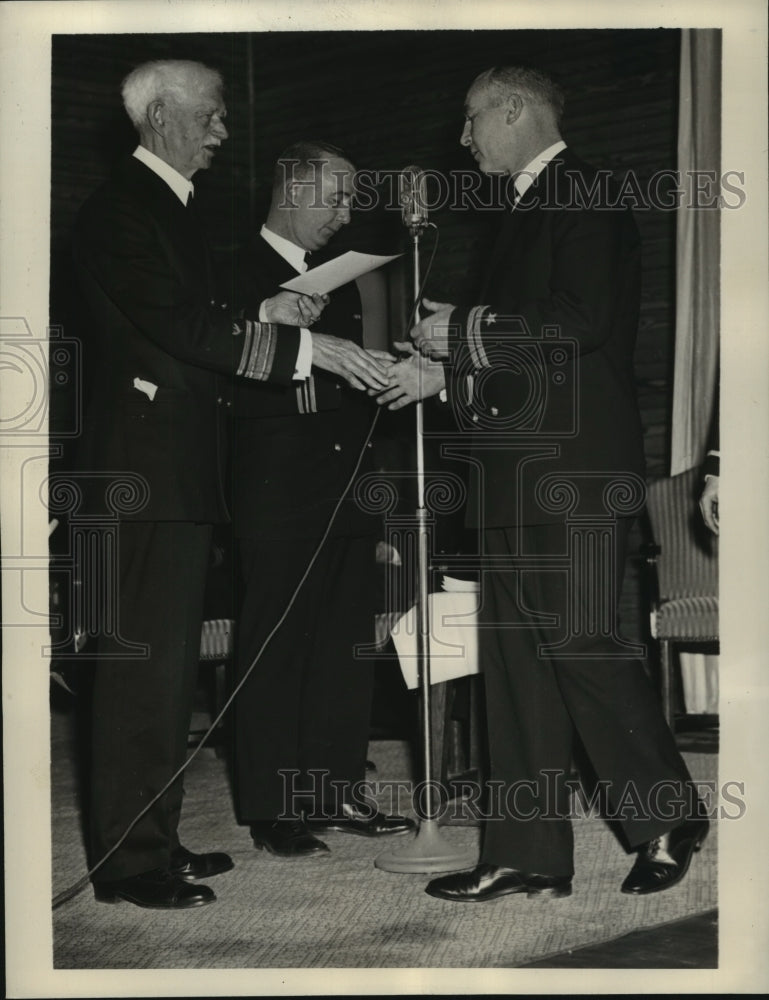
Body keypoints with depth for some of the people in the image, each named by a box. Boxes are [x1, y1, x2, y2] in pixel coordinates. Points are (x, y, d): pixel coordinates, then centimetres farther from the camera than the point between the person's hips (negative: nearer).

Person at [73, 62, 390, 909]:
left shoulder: (169, 207, 19)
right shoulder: (118, 210, -12)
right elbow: (180, 326, -22)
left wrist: (265, 320, 4)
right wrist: (301, 345, -22)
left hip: (180, 467, 10)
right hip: (140, 467, -10)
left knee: (170, 662, 13)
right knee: (141, 663, -7)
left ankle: (155, 838, 22)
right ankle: (128, 859, 0)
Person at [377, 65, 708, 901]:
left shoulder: (583, 197, -8)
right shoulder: (532, 207, 21)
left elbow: (581, 323, -20)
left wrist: (463, 332, -13)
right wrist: (444, 372, 15)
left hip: (570, 465, -10)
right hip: (520, 471, 10)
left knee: (578, 644, -7)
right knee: (516, 658, 7)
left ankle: (668, 817, 10)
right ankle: (528, 855, 11)